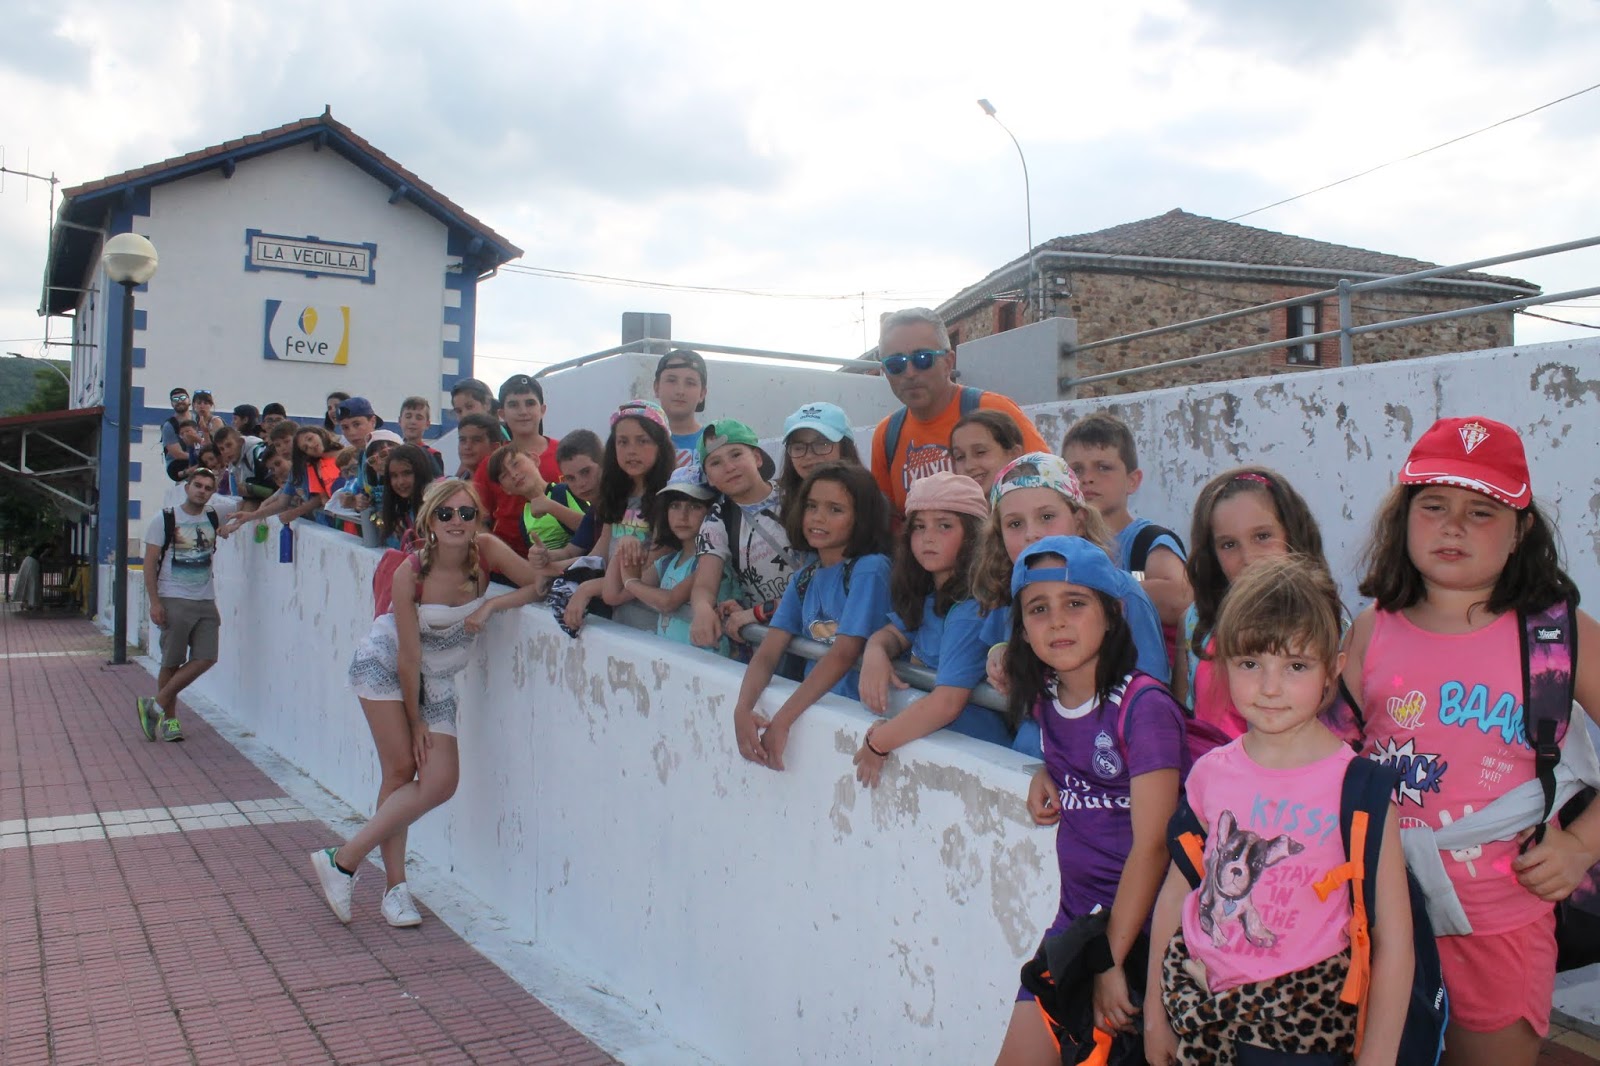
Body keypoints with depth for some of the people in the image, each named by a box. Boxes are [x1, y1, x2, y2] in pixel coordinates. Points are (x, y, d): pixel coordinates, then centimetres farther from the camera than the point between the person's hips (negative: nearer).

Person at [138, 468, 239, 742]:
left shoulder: (215, 515, 9)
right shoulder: (164, 519, -1)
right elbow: (150, 563, -4)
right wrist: (154, 602, -12)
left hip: (206, 602, 4)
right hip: (173, 601, -4)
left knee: (206, 658, -4)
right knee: (172, 663, 0)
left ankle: (156, 705, 7)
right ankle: (169, 718, 13)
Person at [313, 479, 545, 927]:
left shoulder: (486, 550, -16)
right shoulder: (410, 573, -24)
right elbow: (408, 656, -19)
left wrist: (490, 605, -27)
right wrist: (415, 720, -13)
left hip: (437, 677, 4)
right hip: (385, 663, -4)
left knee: (441, 782, -6)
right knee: (401, 769, -12)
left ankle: (344, 859, 3)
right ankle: (395, 885, 1)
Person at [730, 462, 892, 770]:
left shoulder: (870, 569, -10)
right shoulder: (805, 578, 10)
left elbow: (844, 655, -18)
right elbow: (767, 653, 2)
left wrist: (782, 721, -22)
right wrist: (742, 708, -15)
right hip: (813, 706, 5)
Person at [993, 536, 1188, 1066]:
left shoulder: (1144, 706, -17)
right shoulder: (1045, 699, 4)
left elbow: (1152, 843, -19)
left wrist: (1112, 961, -17)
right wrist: (1045, 774, 4)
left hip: (1138, 926, -6)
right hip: (1075, 918, 7)